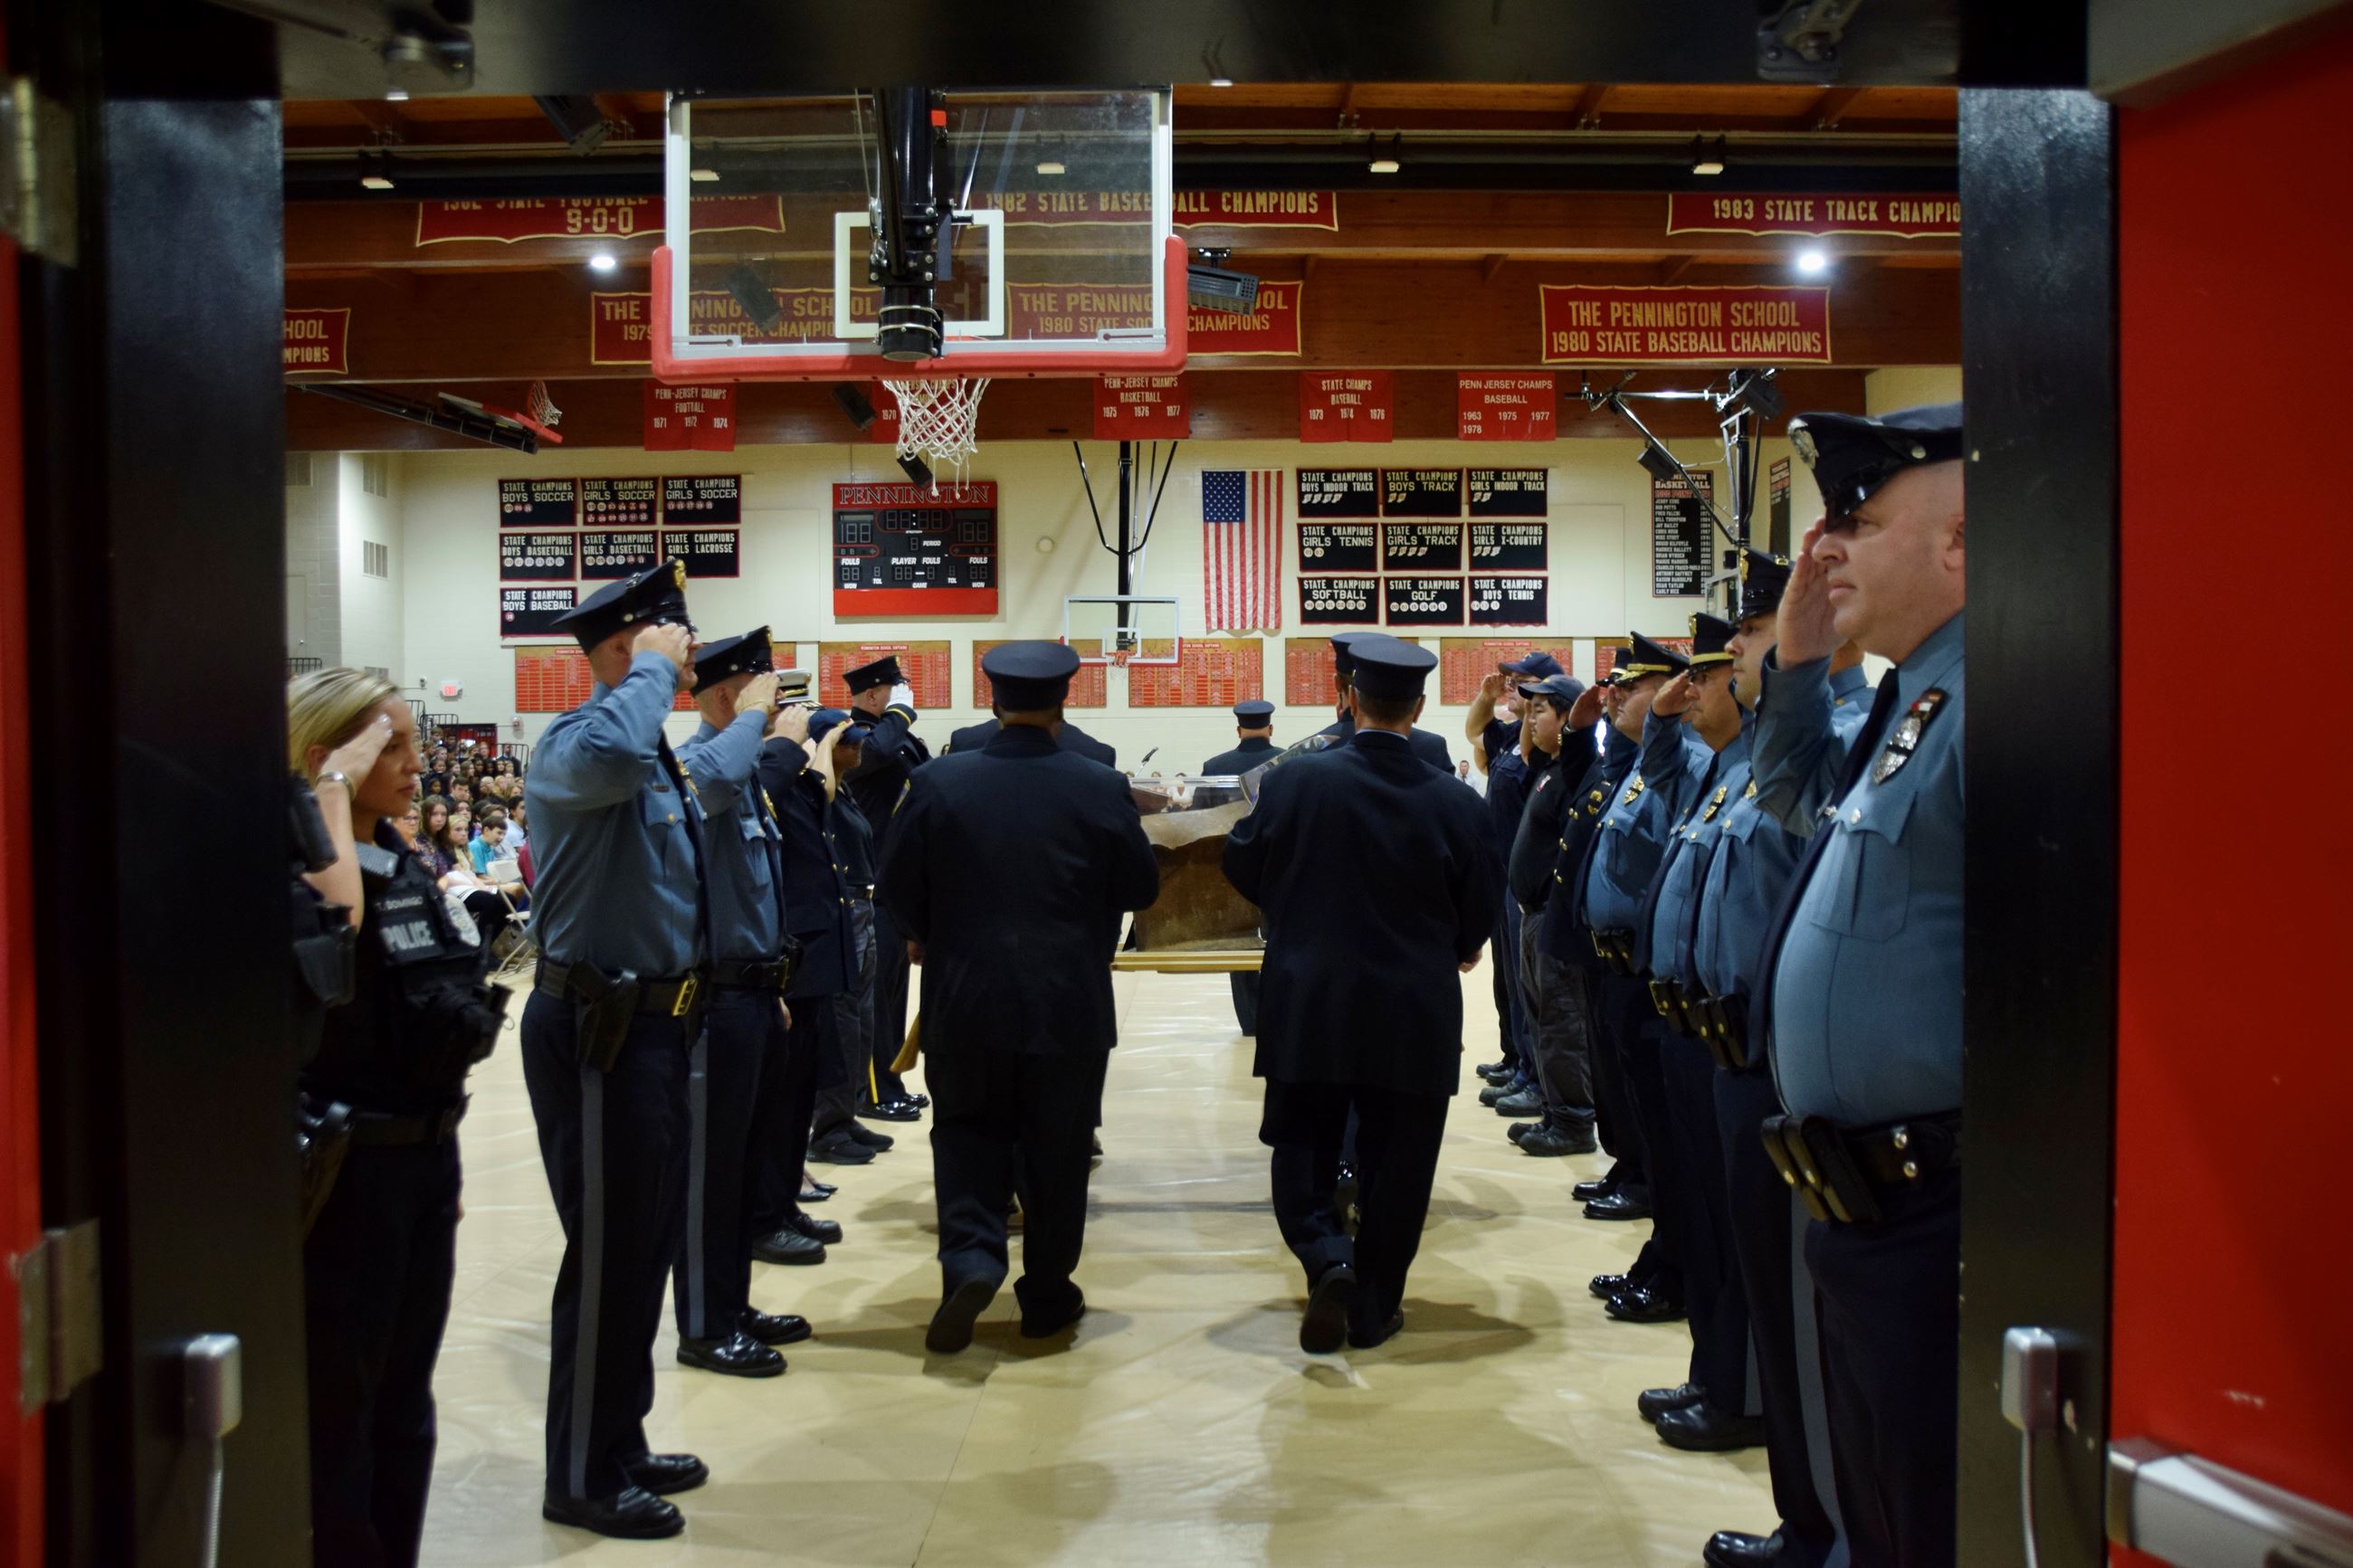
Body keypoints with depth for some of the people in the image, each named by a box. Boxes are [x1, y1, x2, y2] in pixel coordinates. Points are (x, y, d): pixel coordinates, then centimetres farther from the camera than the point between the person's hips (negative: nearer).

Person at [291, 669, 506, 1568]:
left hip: (424, 1154, 8)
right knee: (336, 1408, 4)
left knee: (404, 1400, 16)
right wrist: (335, 787, -26)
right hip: (347, 1165, -8)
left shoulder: (404, 863, 10)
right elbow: (334, 918, -39)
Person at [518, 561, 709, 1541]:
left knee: (644, 1246, 18)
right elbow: (611, 753, -42)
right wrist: (654, 670, -27)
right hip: (598, 1029, -10)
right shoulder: (575, 743, -17)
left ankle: (619, 1447, 33)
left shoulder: (661, 759, 14)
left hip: (654, 1023, 10)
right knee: (608, 1255, 1)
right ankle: (583, 1481, 16)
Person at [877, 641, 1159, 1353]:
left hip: (966, 1000, 1)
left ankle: (970, 1259, -5)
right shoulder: (1101, 787, -9)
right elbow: (1142, 888, -2)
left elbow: (896, 889, -2)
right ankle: (1047, 1295, 22)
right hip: (1070, 1003, 0)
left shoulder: (938, 781, -7)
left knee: (968, 1133, 16)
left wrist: (932, 937, 17)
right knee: (1056, 1150, 12)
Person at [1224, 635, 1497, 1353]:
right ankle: (1373, 1309, 20)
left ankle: (1327, 1259, -5)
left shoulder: (1295, 781, -11)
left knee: (1302, 1148, 16)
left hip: (1308, 1010, 0)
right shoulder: (1456, 802, -10)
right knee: (1395, 1164, 12)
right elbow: (1478, 919, -2)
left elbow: (1243, 867, 2)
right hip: (1414, 1018, 0)